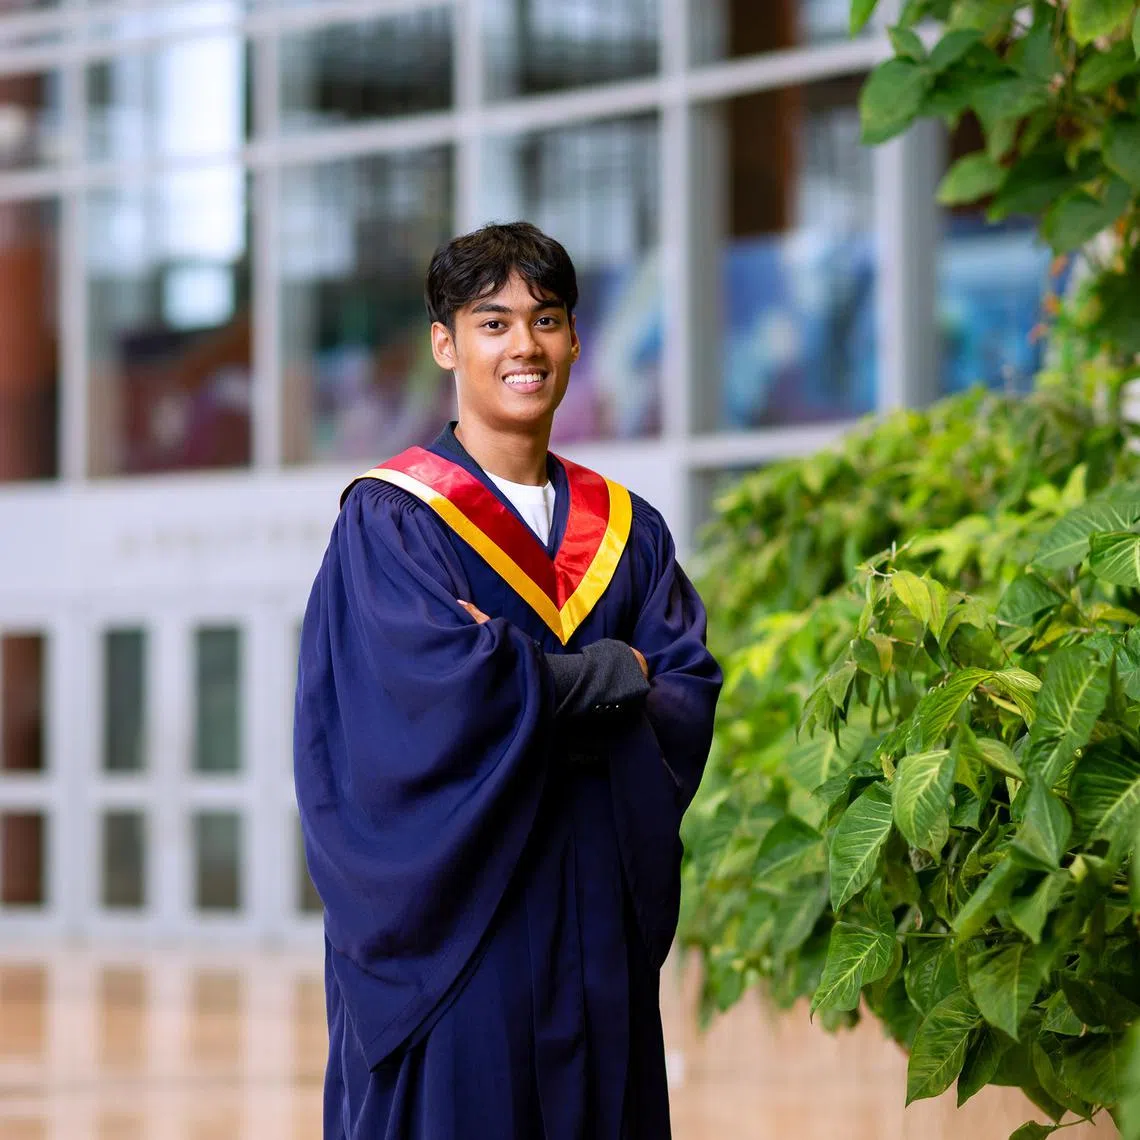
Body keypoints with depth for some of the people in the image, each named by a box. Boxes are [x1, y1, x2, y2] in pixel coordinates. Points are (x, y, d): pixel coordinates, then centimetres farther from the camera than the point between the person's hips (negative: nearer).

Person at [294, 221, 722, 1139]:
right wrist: (613, 674, -6)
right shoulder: (391, 520, -4)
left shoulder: (626, 530, 13)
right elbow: (449, 693, -18)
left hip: (598, 925, 5)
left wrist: (525, 683, -13)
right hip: (452, 917, -5)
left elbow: (688, 708, 2)